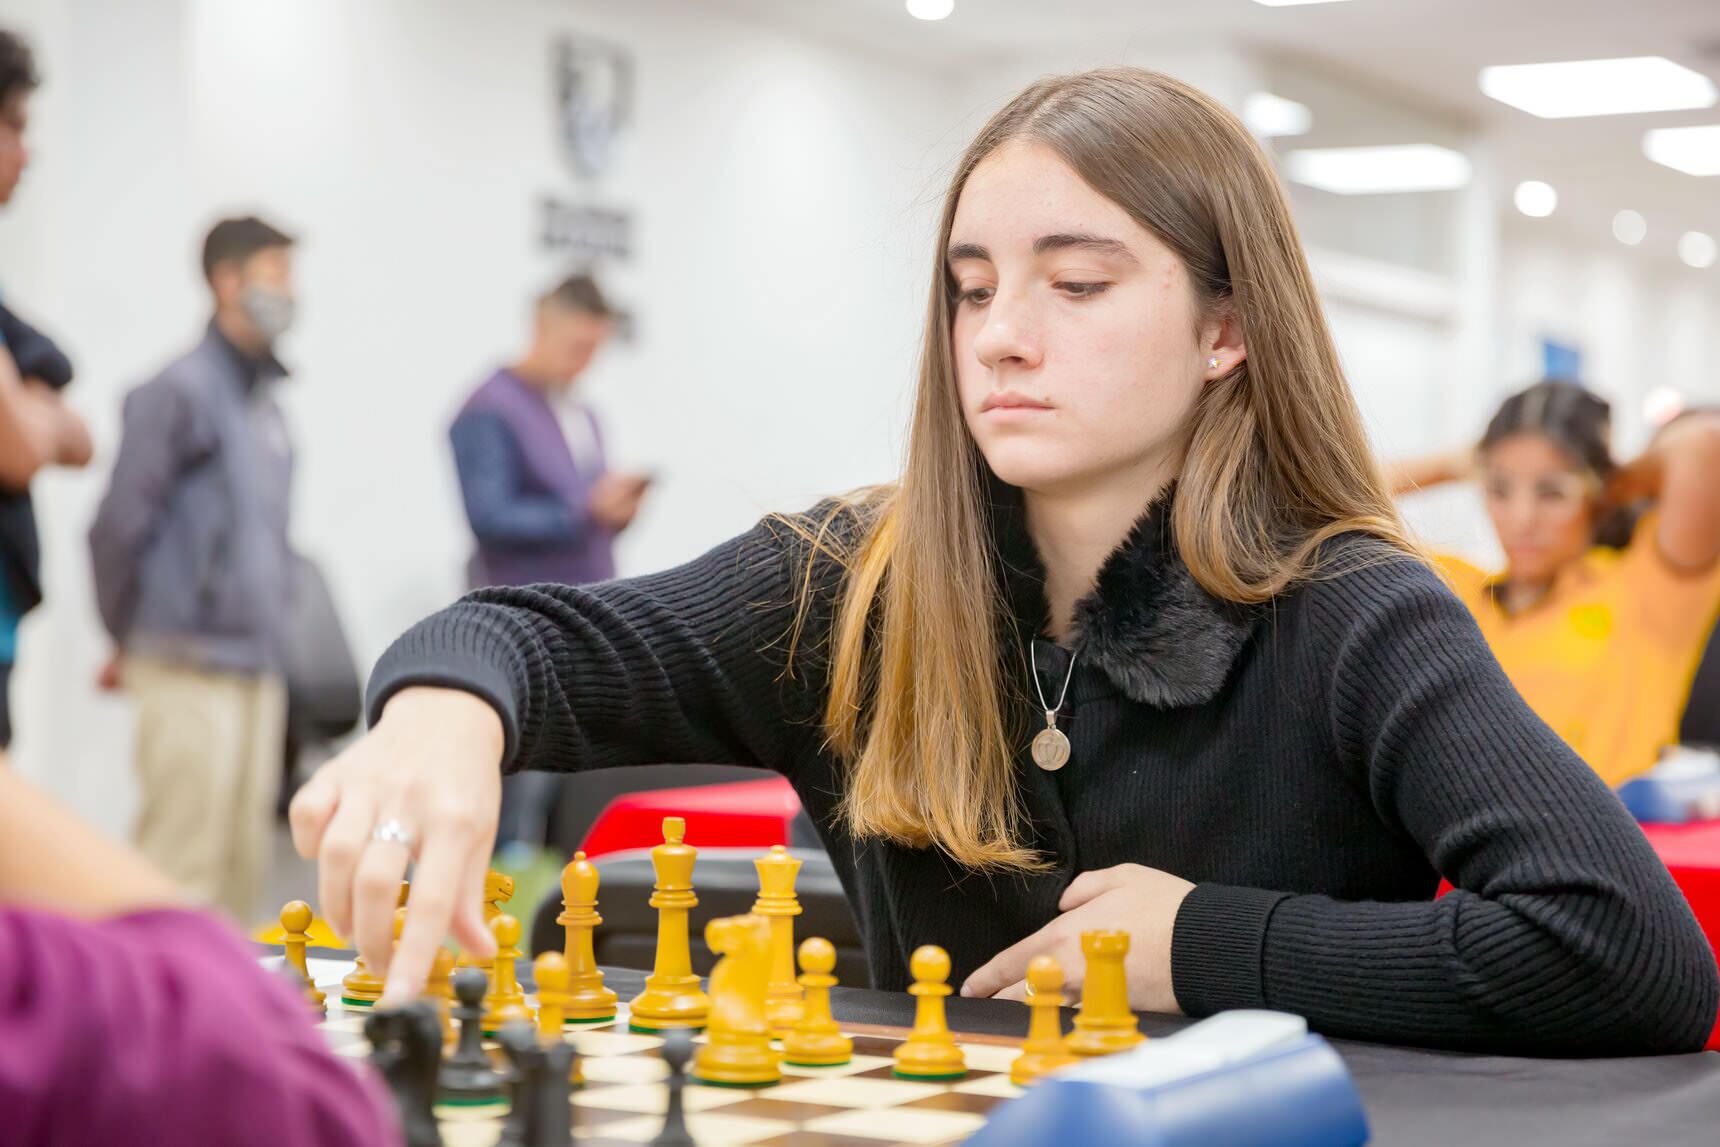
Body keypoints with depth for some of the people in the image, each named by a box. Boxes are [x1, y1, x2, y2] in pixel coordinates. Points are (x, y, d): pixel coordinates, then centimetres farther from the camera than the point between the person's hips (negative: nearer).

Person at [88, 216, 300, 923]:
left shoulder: (265, 400, 15)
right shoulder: (183, 390, -9)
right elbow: (118, 525, -9)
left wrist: (269, 636, 14)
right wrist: (130, 638, 1)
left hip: (257, 671, 8)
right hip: (191, 671, -8)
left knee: (241, 867, 11)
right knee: (183, 868, -7)